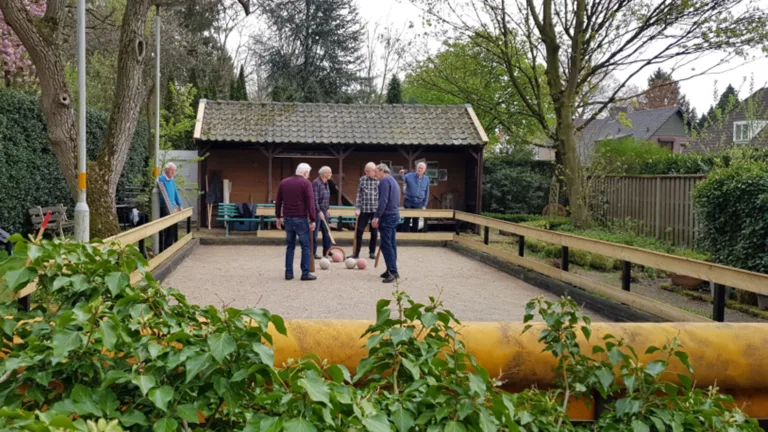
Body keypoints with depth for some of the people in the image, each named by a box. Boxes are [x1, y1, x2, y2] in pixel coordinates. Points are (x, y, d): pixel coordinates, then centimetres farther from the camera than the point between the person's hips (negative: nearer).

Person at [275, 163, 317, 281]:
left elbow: (278, 202, 14)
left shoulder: (283, 182, 11)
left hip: (287, 218, 5)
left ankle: (289, 273, 9)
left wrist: (278, 217, 21)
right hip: (301, 219, -5)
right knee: (305, 246, 2)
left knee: (290, 246, 12)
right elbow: (310, 203, -11)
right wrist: (312, 220, -8)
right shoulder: (306, 183, -5)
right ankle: (305, 273, -1)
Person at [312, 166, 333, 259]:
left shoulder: (326, 183, 10)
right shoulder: (316, 183, -16)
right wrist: (319, 211, -22)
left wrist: (327, 209, 17)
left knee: (326, 231, 11)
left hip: (324, 211, 9)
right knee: (315, 232, -1)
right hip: (317, 211, -9)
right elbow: (314, 199, -20)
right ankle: (313, 253, 5)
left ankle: (326, 251, 20)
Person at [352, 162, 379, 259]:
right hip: (364, 210, 1)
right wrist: (357, 208, -2)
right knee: (359, 231, 1)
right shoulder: (362, 180, 3)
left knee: (374, 232, 7)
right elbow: (359, 195, 5)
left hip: (376, 210, -1)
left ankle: (372, 252, 20)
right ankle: (356, 252, 9)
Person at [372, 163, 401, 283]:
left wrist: (376, 216, -21)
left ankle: (393, 271, -13)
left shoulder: (384, 181, -10)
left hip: (387, 216, -9)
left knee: (386, 245, -9)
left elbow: (383, 201, -20)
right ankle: (391, 270, 15)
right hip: (395, 215, 9)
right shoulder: (394, 182, 20)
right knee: (391, 244, 11)